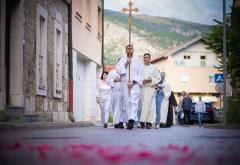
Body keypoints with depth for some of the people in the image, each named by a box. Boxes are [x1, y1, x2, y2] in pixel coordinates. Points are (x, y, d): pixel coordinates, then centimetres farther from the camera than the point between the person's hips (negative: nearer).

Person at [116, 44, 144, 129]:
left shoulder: (137, 61, 7)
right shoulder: (122, 60, 12)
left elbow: (141, 74, 3)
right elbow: (118, 70, -2)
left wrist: (133, 82, -8)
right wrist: (125, 64, -10)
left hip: (134, 84, -2)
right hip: (124, 84, 2)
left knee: (134, 101, -17)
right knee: (127, 102, 0)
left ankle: (131, 120, -30)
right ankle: (129, 120, 2)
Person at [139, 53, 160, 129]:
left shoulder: (154, 68, 12)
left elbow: (158, 78, 9)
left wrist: (151, 80, -8)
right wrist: (142, 81, -9)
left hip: (150, 88, 0)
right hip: (141, 88, 0)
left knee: (150, 106, -6)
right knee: (142, 105, -6)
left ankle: (149, 122, -7)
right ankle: (142, 121, -4)